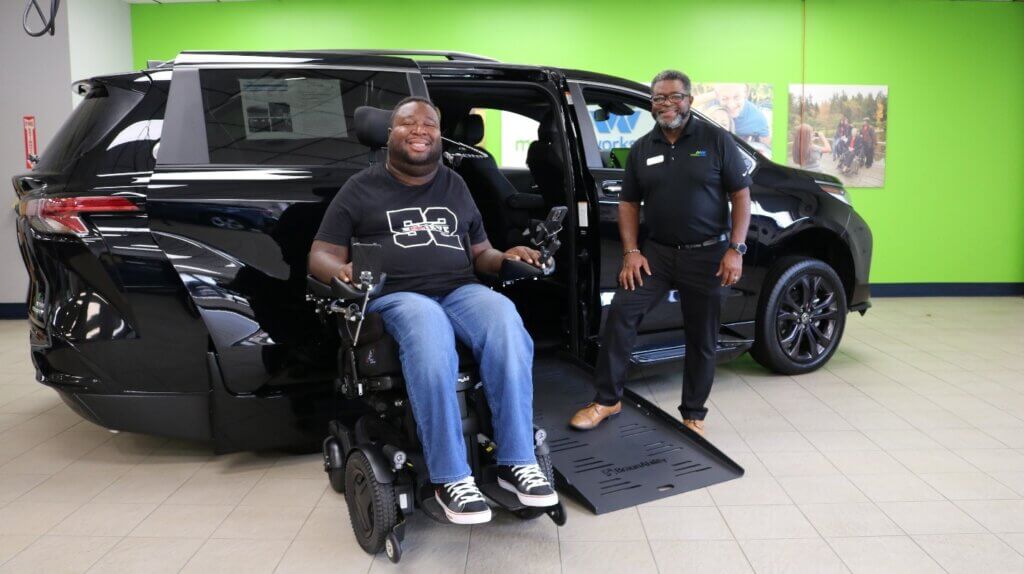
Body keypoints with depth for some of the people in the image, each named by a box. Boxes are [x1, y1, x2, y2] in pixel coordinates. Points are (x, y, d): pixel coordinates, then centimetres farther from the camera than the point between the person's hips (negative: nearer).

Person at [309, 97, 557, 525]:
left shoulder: (455, 186, 22)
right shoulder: (361, 187, 12)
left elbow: (479, 253, 26)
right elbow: (320, 256, 9)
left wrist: (506, 258, 2)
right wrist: (341, 272, -16)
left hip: (460, 291, 3)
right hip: (395, 296, -3)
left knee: (506, 324, -32)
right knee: (430, 337, -40)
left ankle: (516, 462, -26)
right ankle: (450, 478, -31)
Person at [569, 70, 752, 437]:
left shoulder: (716, 139, -2)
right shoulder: (642, 149, 7)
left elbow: (741, 195, -3)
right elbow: (629, 203, 10)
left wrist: (735, 250, -11)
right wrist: (631, 251, -2)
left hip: (707, 254, -2)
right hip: (656, 251, 2)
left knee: (702, 339, 6)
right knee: (620, 313, -13)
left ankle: (693, 415, 22)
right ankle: (607, 399, 0)